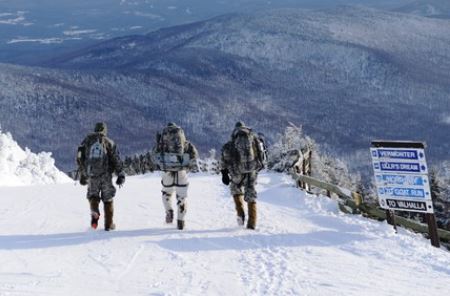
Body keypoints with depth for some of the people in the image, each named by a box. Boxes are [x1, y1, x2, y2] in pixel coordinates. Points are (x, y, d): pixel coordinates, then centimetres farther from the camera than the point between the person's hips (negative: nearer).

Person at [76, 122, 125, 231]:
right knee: (108, 199, 11)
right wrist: (121, 175, 2)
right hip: (105, 175, -1)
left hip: (91, 174, 1)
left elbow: (80, 158, 9)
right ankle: (108, 224, 12)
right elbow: (116, 160, -1)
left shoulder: (87, 140, 10)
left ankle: (94, 213, -12)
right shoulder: (109, 142, 4)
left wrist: (82, 175, 17)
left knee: (93, 196, 17)